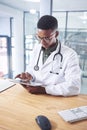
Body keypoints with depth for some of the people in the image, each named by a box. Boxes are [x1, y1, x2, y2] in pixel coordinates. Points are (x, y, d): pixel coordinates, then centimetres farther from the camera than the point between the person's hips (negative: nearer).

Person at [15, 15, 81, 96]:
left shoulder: (70, 55, -12)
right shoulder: (36, 49, 6)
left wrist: (44, 90, -22)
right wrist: (29, 76, -7)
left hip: (56, 99, -4)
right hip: (34, 96, 4)